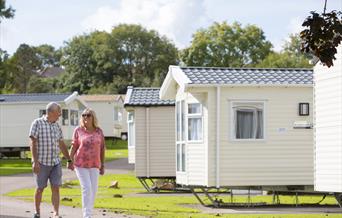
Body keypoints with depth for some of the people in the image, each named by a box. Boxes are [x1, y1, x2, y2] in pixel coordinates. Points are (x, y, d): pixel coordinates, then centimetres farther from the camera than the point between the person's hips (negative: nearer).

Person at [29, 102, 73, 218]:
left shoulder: (57, 126, 9)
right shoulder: (37, 123, -9)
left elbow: (62, 145, 16)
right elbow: (32, 143, -13)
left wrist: (69, 160, 14)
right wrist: (35, 161, -20)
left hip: (55, 162, 4)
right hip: (41, 163, -4)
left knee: (56, 188, -6)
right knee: (40, 188, 6)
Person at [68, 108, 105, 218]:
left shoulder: (99, 131, 2)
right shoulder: (78, 130, -4)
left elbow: (102, 149, 6)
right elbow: (73, 147, -2)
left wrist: (102, 165, 5)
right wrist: (70, 161, -11)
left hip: (94, 165, 3)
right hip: (80, 164, -3)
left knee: (93, 190, 1)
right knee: (86, 188, -14)